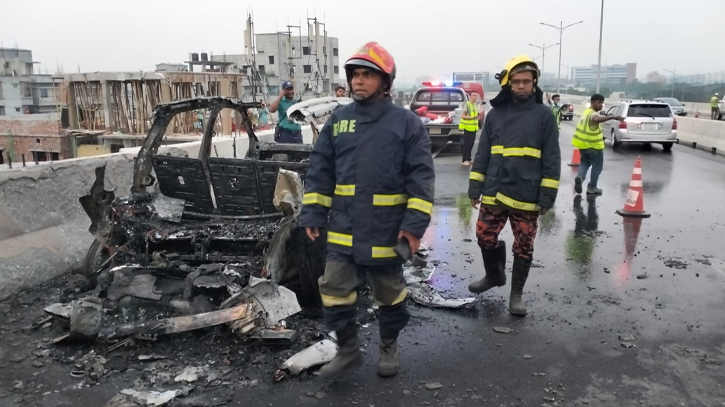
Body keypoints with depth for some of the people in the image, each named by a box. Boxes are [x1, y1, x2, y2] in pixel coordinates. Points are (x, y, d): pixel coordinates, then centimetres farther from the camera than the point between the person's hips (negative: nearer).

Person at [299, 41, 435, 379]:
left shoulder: (407, 122, -7)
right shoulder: (338, 120, 5)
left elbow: (421, 176, -9)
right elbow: (320, 171, 7)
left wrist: (415, 224, -15)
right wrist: (313, 214, 1)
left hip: (387, 230, -3)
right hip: (343, 228, 3)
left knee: (389, 293, 14)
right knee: (335, 291, 5)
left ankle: (389, 347, 36)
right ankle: (348, 350, 25)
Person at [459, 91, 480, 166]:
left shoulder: (476, 104, 13)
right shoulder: (467, 104, -11)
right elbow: (462, 116, -19)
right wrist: (471, 118, -29)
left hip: (474, 128, 7)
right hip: (467, 127, -7)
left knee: (471, 144, 11)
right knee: (467, 144, -6)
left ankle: (468, 159, 20)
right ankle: (465, 160, -3)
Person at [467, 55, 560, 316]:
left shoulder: (544, 115, -1)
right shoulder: (495, 113, 7)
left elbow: (551, 160, -2)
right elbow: (482, 153, 10)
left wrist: (547, 196, -7)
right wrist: (475, 187, 6)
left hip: (527, 197, -2)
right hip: (494, 193, 3)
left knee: (523, 247, 7)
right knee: (485, 237, 8)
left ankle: (516, 293, 24)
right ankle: (494, 275, 35)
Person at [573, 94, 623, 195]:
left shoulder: (587, 112, 10)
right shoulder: (592, 114, -21)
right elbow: (597, 119, -45)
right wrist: (614, 117, -54)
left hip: (583, 144, 8)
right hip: (594, 145, -8)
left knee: (585, 163, 21)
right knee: (597, 166, 7)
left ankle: (580, 176, -6)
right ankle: (592, 187, 13)